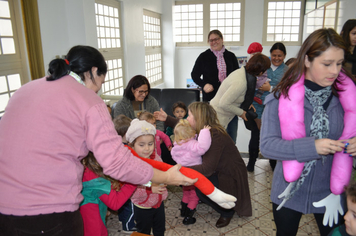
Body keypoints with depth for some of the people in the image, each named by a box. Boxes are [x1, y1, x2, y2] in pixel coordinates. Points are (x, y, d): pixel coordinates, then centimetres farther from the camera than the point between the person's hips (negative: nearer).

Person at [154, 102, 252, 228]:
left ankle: (227, 211, -1)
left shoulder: (215, 136, -31)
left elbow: (207, 168, -34)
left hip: (231, 176, -9)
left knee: (201, 188, -26)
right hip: (218, 170, 9)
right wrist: (167, 119, 14)